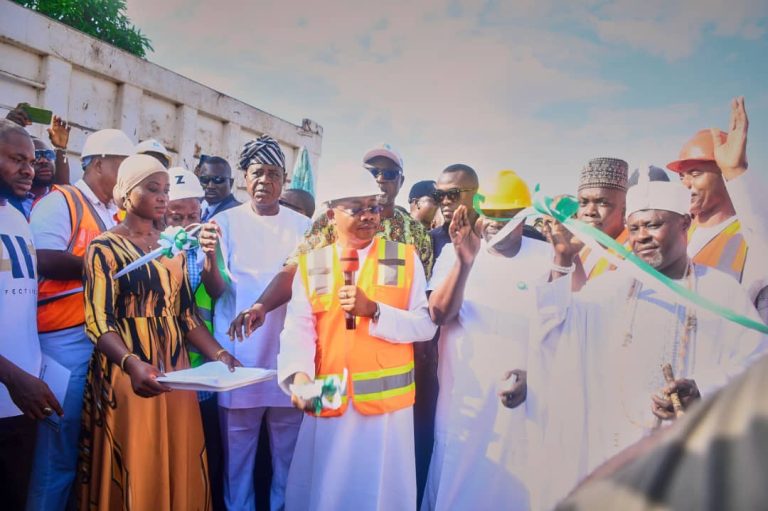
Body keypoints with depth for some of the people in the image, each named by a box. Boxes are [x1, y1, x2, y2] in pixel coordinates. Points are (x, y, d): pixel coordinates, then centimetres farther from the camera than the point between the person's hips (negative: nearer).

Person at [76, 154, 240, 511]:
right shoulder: (105, 247, -5)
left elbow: (186, 313, 11)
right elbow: (98, 320, -15)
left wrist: (219, 354, -5)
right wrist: (131, 363, -33)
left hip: (175, 375, 5)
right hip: (125, 374, -5)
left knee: (179, 471, 10)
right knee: (131, 475, 3)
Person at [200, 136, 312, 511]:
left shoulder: (302, 226, 8)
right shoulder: (226, 222, 2)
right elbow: (215, 289, -5)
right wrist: (210, 255, -25)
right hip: (239, 351, -1)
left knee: (288, 449, 12)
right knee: (237, 448, 9)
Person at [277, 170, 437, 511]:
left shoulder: (406, 258, 2)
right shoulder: (311, 263, 4)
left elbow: (425, 326, -3)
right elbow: (298, 328, -6)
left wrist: (374, 311, -17)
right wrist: (300, 374, -23)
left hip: (387, 399, -1)